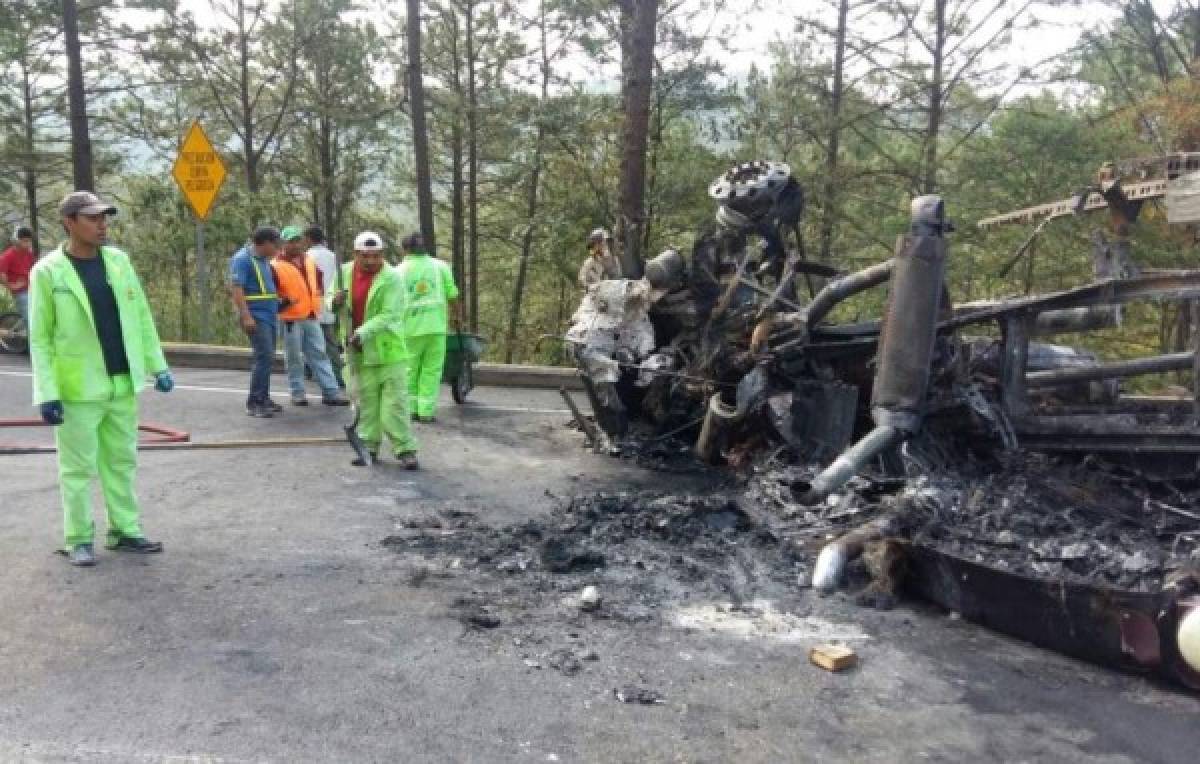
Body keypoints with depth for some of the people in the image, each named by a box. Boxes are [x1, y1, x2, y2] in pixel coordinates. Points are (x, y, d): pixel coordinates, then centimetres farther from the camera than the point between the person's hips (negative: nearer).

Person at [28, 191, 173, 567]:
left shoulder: (118, 260, 6)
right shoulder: (48, 271, -8)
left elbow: (141, 317, 10)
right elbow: (39, 338, -7)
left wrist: (157, 366, 7)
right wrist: (46, 392, -12)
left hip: (123, 384, 5)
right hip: (78, 388, -4)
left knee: (121, 462, 13)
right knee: (78, 468, 5)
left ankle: (124, 530, 23)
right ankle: (79, 540, 16)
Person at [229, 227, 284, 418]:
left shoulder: (264, 260, 16)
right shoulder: (242, 259, -11)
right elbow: (236, 288, -18)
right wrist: (246, 316, -23)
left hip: (269, 315, 9)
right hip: (256, 317, -9)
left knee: (266, 358, 12)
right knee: (265, 356, -14)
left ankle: (263, 398, 20)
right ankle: (254, 402, -10)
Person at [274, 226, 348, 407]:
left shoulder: (309, 261, 12)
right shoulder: (277, 266, -9)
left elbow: (318, 280, 29)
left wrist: (318, 297, 16)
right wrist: (282, 304, -19)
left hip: (311, 317, 6)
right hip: (291, 320, -6)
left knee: (319, 355, 6)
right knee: (294, 358, 2)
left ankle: (331, 392, 7)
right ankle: (298, 394, 12)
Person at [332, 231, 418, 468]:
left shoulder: (392, 278, -12)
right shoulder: (345, 272, 4)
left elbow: (389, 315, -19)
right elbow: (331, 302, 14)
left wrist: (363, 332, -29)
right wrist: (335, 302, -11)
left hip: (387, 349, -5)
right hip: (358, 351, 5)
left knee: (395, 401, -5)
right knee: (366, 400, 11)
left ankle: (405, 449, 1)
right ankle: (369, 445, 20)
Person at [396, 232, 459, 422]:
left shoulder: (401, 270, 2)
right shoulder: (440, 266, 6)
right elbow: (452, 295, 6)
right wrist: (456, 315, 22)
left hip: (410, 327, 0)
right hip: (436, 326, 0)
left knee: (410, 369, 12)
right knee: (432, 369, 4)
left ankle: (410, 408, 14)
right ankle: (426, 410, 0)